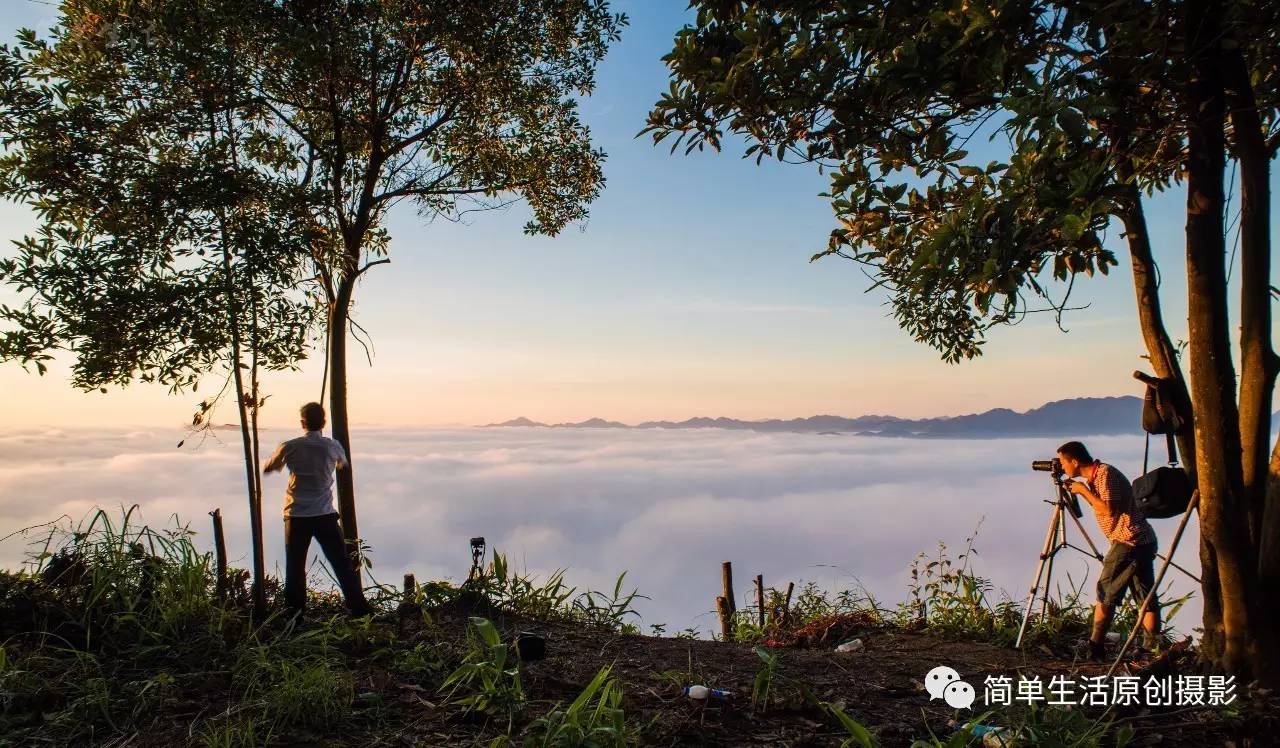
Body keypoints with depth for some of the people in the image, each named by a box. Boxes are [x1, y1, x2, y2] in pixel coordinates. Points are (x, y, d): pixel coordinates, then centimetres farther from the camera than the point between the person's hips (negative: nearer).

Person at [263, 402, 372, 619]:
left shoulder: (290, 447, -3)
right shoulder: (332, 446, -1)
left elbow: (267, 468, 12)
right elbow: (342, 463, 21)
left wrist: (280, 462, 32)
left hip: (296, 516, 0)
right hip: (324, 515, 0)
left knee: (295, 567, 9)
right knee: (342, 564, 5)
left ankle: (294, 613, 13)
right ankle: (359, 609, 6)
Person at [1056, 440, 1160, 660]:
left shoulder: (1106, 473, -14)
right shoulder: (1096, 475, 14)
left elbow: (1108, 509, -22)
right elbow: (1100, 505, 25)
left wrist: (1083, 490, -12)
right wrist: (1081, 490, 14)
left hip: (1129, 541, -10)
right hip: (1144, 542, 10)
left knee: (1106, 594, -4)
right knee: (1146, 597, 9)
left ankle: (1095, 648, -2)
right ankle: (1152, 648, 10)